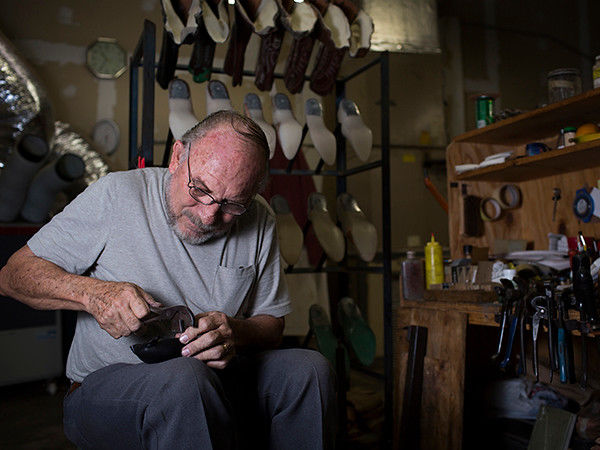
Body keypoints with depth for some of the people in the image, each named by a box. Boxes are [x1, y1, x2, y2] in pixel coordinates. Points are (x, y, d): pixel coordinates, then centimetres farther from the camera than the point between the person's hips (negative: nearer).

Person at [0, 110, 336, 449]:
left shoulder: (259, 222, -1)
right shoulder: (117, 195, -10)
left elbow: (272, 325, 6)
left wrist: (235, 333, -19)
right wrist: (92, 292, -24)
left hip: (216, 384, 5)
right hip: (107, 390, -4)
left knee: (309, 368, -21)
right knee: (186, 378, -39)